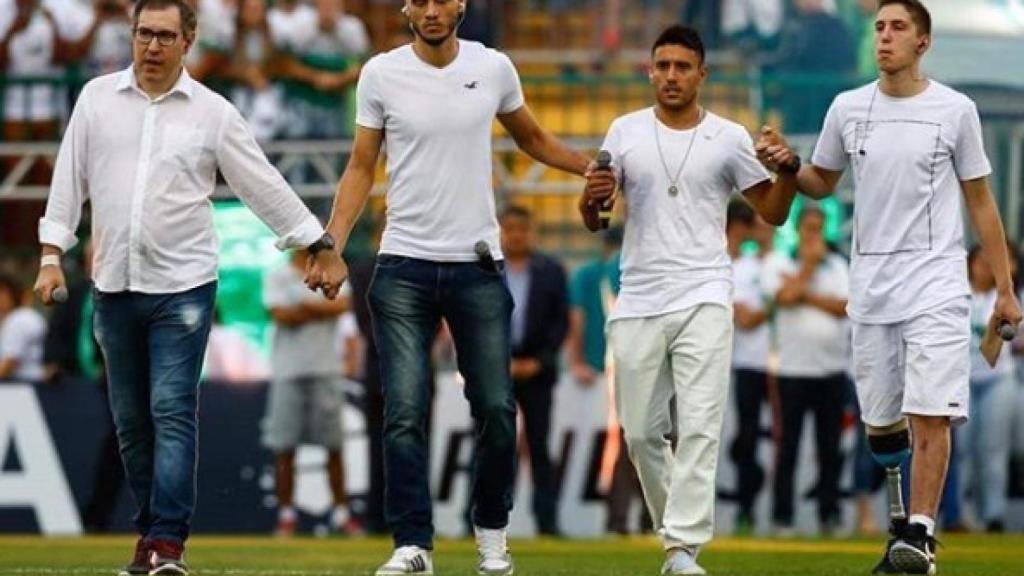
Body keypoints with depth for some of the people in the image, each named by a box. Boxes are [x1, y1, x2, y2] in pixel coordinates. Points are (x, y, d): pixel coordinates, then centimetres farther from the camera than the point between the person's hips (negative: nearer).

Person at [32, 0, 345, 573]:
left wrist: (320, 245, 4)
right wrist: (52, 256, 3)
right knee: (132, 420, 8)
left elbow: (266, 186, 4)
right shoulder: (98, 98, 6)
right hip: (113, 286, 3)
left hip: (182, 286, -3)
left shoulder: (212, 112, 0)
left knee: (173, 413, -12)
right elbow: (69, 179, 9)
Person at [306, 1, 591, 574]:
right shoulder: (382, 74, -1)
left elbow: (531, 138, 20)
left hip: (479, 267, 1)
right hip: (404, 267, -1)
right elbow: (362, 167, 4)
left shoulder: (494, 69, 2)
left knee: (496, 409, 2)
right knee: (405, 413, -7)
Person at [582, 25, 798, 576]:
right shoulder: (625, 132, 8)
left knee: (699, 428, -13)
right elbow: (592, 220, 11)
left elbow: (773, 213, 8)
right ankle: (677, 530, 21)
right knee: (641, 433, 4)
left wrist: (788, 170, -11)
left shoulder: (729, 138, 5)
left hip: (703, 298, -2)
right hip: (638, 302, 2)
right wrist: (592, 196, -12)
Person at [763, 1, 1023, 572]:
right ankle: (909, 514, 26)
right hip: (871, 286, 3)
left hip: (936, 283, -3)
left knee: (929, 415, -13)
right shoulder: (848, 109, 7)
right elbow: (821, 183, 20)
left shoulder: (955, 110, 0)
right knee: (880, 421, 7)